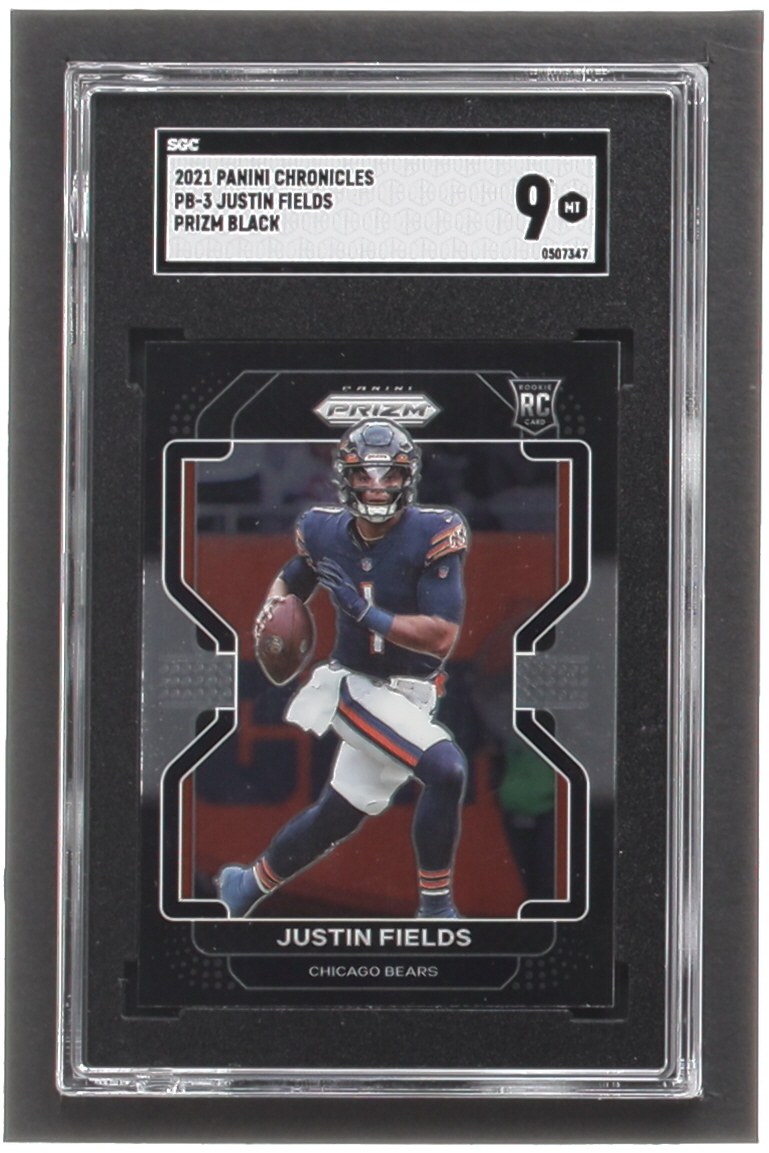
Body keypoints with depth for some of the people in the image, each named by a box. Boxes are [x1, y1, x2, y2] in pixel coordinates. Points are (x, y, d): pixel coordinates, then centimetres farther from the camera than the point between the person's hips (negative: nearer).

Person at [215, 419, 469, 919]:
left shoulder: (434, 535, -14)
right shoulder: (324, 532, -4)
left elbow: (442, 637, -19)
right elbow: (291, 578, 18)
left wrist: (362, 611, -26)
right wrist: (272, 609, -4)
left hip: (409, 697, 1)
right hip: (354, 687, -1)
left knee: (337, 817, 14)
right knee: (446, 769, -26)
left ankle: (247, 886, 40)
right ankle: (435, 906, -11)